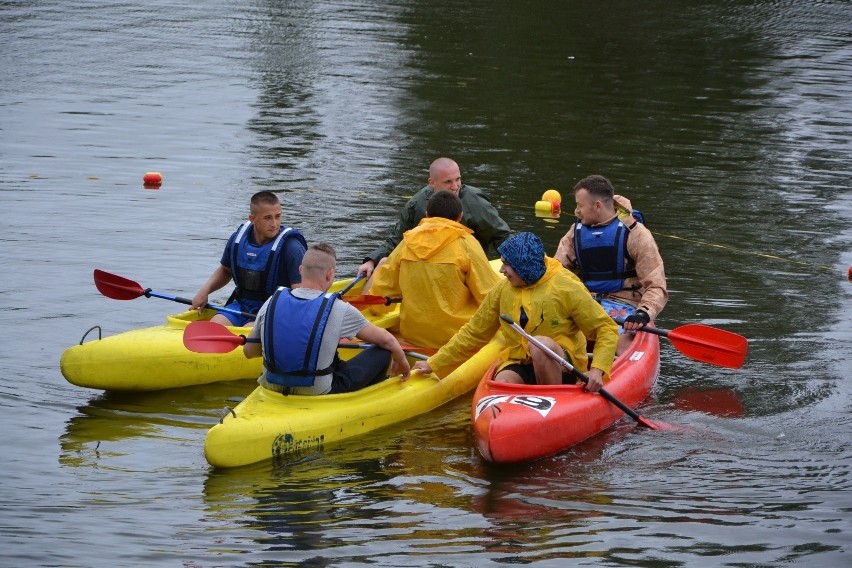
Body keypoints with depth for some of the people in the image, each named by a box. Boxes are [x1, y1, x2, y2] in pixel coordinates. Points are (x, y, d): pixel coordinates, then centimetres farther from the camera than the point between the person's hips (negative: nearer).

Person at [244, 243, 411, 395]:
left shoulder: (272, 303, -5)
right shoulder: (339, 310, -13)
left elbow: (249, 350, 5)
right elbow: (386, 340, -1)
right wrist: (401, 360, 20)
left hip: (273, 388, 5)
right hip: (318, 394, -5)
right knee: (381, 353, 12)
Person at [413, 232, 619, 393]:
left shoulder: (567, 288, -9)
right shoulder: (502, 290, 5)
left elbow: (607, 329, -7)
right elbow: (472, 334, 14)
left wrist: (597, 370, -22)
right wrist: (434, 364, 10)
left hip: (562, 368, -2)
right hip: (519, 366, 2)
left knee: (541, 344, -36)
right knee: (500, 384, -33)